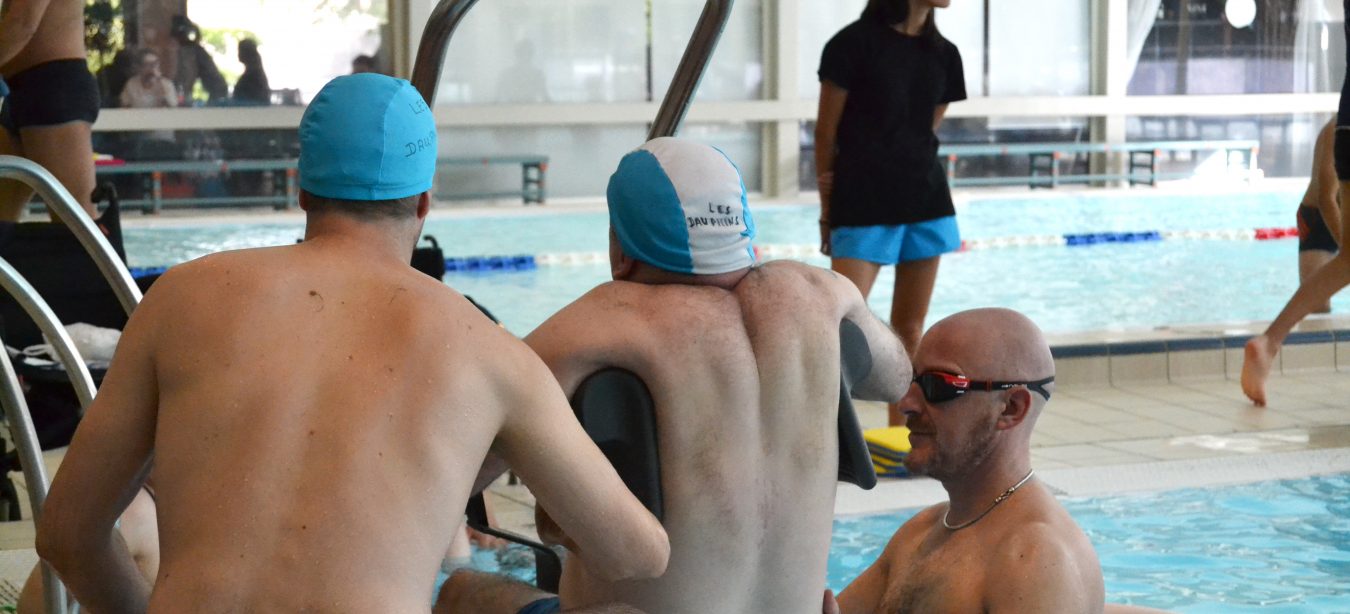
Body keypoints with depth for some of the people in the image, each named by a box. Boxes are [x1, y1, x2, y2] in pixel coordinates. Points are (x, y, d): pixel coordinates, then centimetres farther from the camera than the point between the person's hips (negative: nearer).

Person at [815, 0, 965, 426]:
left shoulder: (943, 54, 10)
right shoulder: (856, 43, -7)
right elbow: (827, 132, -3)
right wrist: (828, 209, 1)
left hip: (927, 204, 6)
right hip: (862, 208, -6)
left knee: (910, 330, 9)